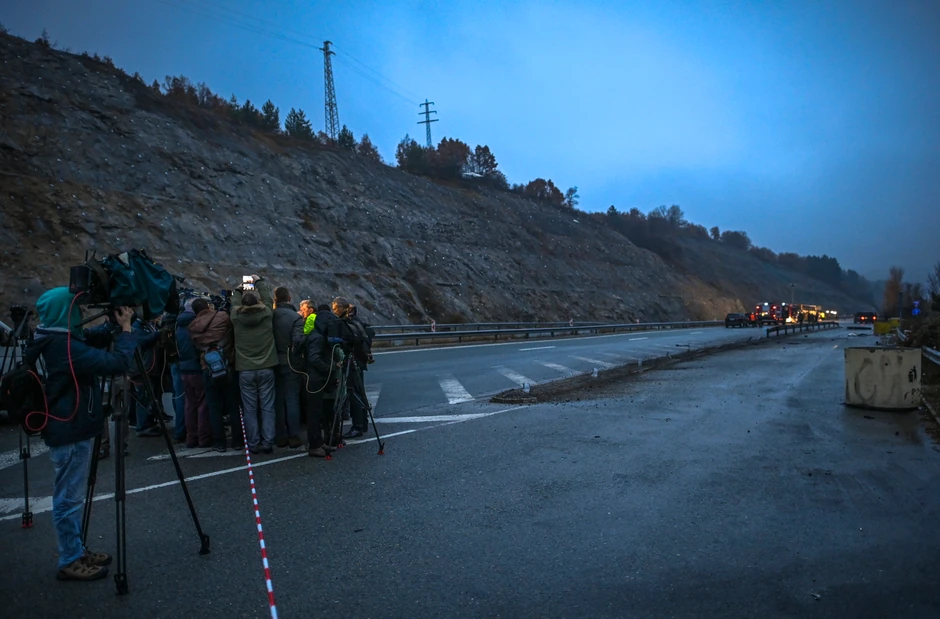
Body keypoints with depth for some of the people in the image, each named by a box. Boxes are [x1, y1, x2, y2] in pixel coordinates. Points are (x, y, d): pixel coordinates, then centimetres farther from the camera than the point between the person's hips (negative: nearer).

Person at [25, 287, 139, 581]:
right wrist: (126, 329, -18)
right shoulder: (65, 346, -24)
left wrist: (115, 325, 1)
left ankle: (76, 552, 30)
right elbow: (117, 362, -29)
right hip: (71, 432, -10)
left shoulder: (56, 340, 6)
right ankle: (70, 562, 13)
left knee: (71, 496, 18)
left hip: (70, 429, 10)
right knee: (69, 498, 1)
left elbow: (92, 339, 19)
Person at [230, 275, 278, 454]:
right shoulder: (266, 315, -7)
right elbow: (267, 298, 12)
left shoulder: (237, 318, -5)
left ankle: (253, 444, 10)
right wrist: (259, 282, 28)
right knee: (267, 407, 5)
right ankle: (267, 443, 7)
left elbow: (234, 304, 16)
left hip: (245, 371, 0)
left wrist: (239, 290, 35)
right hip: (266, 369, 0)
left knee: (250, 409, 7)